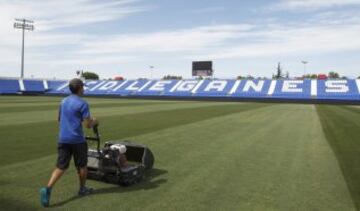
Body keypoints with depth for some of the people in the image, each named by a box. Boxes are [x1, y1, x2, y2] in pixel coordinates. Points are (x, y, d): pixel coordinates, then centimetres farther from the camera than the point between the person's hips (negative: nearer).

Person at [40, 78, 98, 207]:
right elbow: (88, 125, -15)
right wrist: (94, 122, 7)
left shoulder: (63, 102, 10)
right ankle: (82, 189, 28)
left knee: (61, 167, 6)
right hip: (77, 139, -5)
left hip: (63, 139, 6)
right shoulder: (83, 104, -12)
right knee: (82, 165, 13)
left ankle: (47, 189, -12)